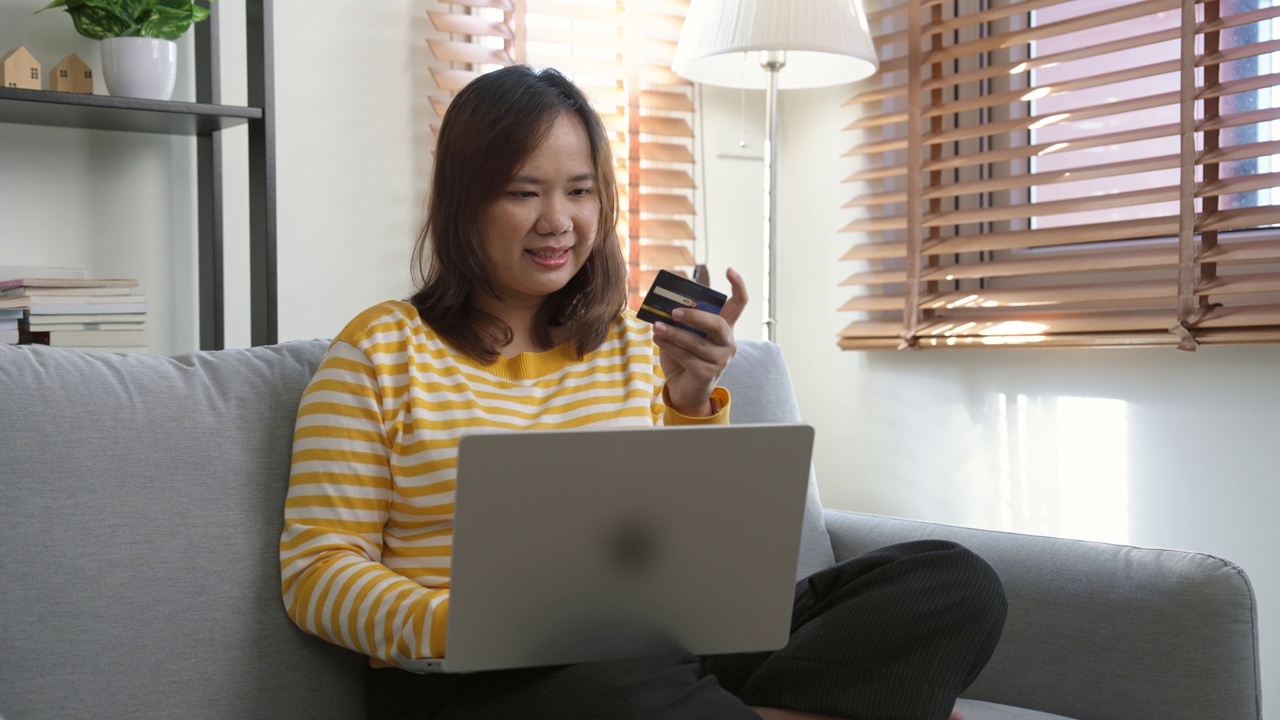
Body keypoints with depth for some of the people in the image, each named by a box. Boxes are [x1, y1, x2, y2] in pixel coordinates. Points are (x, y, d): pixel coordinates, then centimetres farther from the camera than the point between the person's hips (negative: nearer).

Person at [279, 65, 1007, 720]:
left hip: (661, 648, 5)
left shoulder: (634, 344, 15)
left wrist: (692, 406, -5)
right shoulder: (382, 348, 4)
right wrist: (461, 626, -19)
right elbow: (319, 569, 0)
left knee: (953, 581, -15)